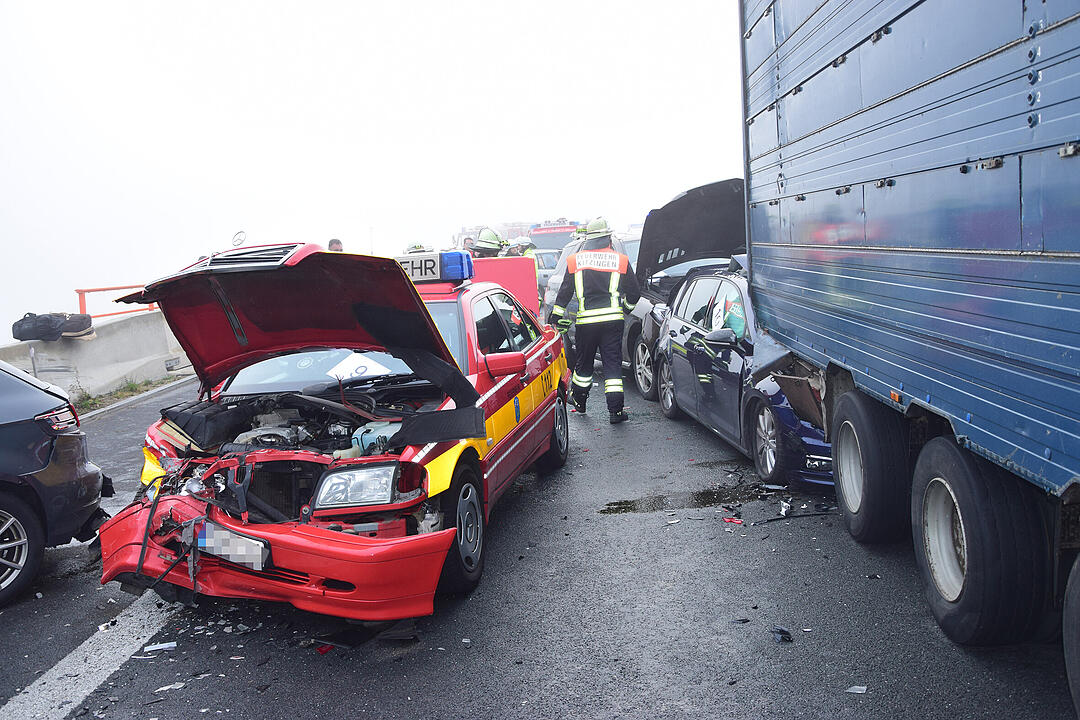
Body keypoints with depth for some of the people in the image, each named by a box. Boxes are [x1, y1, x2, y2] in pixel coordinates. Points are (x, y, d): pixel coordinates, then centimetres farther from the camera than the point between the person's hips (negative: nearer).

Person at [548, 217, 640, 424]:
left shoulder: (575, 260, 3)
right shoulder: (621, 260, 3)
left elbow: (564, 293, 5)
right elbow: (634, 293, 7)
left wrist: (558, 318, 12)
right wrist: (625, 307, 26)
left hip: (586, 321, 1)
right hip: (613, 319, 0)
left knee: (583, 362, 17)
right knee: (613, 364, 3)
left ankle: (578, 401, 33)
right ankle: (615, 410, -1)